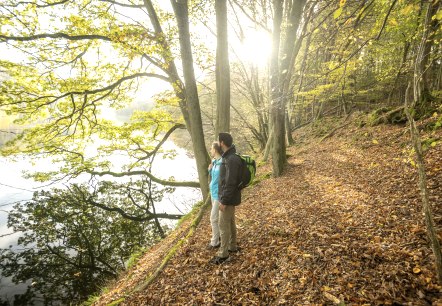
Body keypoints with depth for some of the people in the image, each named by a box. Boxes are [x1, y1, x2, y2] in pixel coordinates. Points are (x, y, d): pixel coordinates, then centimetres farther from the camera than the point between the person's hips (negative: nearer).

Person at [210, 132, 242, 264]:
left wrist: (224, 201, -22)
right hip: (229, 197, 10)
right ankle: (232, 246, 35)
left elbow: (231, 183, -26)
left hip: (229, 198, -10)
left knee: (224, 225, 1)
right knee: (230, 222, 20)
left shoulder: (231, 159, -25)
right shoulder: (228, 156, 7)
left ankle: (223, 253, 14)